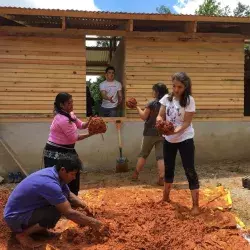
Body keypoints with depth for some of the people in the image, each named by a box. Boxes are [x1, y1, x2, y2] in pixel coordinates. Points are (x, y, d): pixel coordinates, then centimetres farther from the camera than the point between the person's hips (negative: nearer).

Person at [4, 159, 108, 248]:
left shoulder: (54, 173, -5)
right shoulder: (49, 183, -33)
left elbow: (69, 194, 11)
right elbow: (69, 213, -30)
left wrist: (84, 205, -6)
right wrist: (94, 223, -22)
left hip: (28, 208, 9)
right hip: (15, 217, -9)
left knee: (63, 201, -2)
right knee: (56, 213, -27)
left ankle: (36, 226, 11)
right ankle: (22, 234, -6)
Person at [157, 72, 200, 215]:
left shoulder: (189, 100, -14)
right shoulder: (167, 98, -3)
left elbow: (187, 122, -17)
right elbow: (161, 115, -1)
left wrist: (175, 131, -34)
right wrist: (160, 121, -24)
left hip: (185, 139, -4)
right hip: (169, 139, 5)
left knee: (190, 171, -3)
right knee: (168, 169, 19)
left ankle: (196, 205, 7)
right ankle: (166, 197, 38)